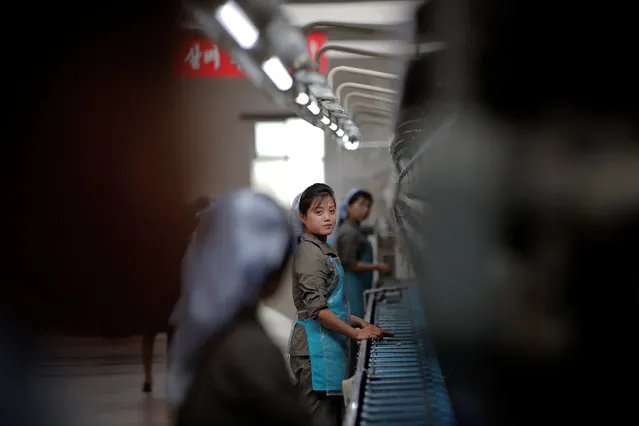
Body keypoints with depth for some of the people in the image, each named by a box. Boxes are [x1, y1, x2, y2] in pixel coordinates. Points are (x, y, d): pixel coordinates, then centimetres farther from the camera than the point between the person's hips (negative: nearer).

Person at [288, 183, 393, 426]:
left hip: (331, 347, 10)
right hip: (316, 349, -10)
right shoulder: (309, 252, -11)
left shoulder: (323, 250, 18)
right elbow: (316, 308, -18)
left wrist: (360, 323, 13)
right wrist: (355, 333, -14)